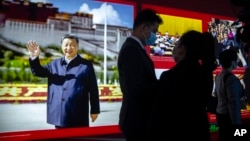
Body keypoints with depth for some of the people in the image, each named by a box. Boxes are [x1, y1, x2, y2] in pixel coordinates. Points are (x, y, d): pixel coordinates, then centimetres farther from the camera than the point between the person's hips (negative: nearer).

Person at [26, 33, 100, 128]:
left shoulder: (86, 65, -1)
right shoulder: (55, 64, 12)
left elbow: (93, 89, -2)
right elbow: (38, 72, 3)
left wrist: (95, 110, -3)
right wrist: (34, 58, -16)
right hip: (59, 115, 4)